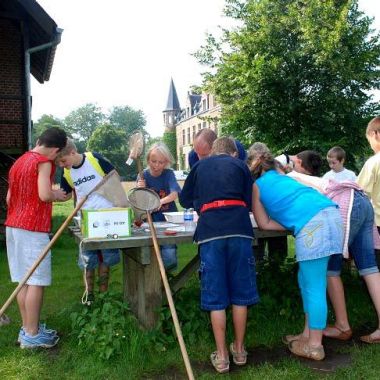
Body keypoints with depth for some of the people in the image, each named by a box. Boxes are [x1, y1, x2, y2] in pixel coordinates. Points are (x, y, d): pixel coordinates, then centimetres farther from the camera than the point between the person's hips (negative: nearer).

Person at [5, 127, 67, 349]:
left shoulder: (19, 162, 17)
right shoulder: (43, 162, -10)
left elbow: (9, 198, 19)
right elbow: (45, 195, -21)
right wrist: (56, 195, -3)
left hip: (13, 226, 9)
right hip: (33, 228, -9)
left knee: (24, 280, 12)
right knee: (36, 281, -3)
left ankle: (28, 328, 20)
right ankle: (32, 335, 3)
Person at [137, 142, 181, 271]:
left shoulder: (169, 174, -5)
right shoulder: (143, 175, -1)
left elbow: (174, 194, -23)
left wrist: (160, 201, -42)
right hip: (151, 220, 1)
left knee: (168, 256, -14)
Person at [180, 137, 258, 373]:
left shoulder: (200, 166, 23)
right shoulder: (241, 165, 20)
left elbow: (185, 200, 28)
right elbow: (248, 202, 19)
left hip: (210, 230, 0)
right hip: (239, 228, 0)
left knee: (216, 296, 6)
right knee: (240, 291, 11)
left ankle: (221, 356, 13)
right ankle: (239, 350, 24)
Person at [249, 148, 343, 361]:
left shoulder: (256, 185, 18)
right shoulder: (284, 178, 34)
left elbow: (264, 224, 15)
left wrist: (294, 225, 19)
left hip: (312, 224, -7)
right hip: (332, 213, 7)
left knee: (314, 287, 0)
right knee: (308, 280, 17)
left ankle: (315, 345, 10)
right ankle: (308, 334, 26)